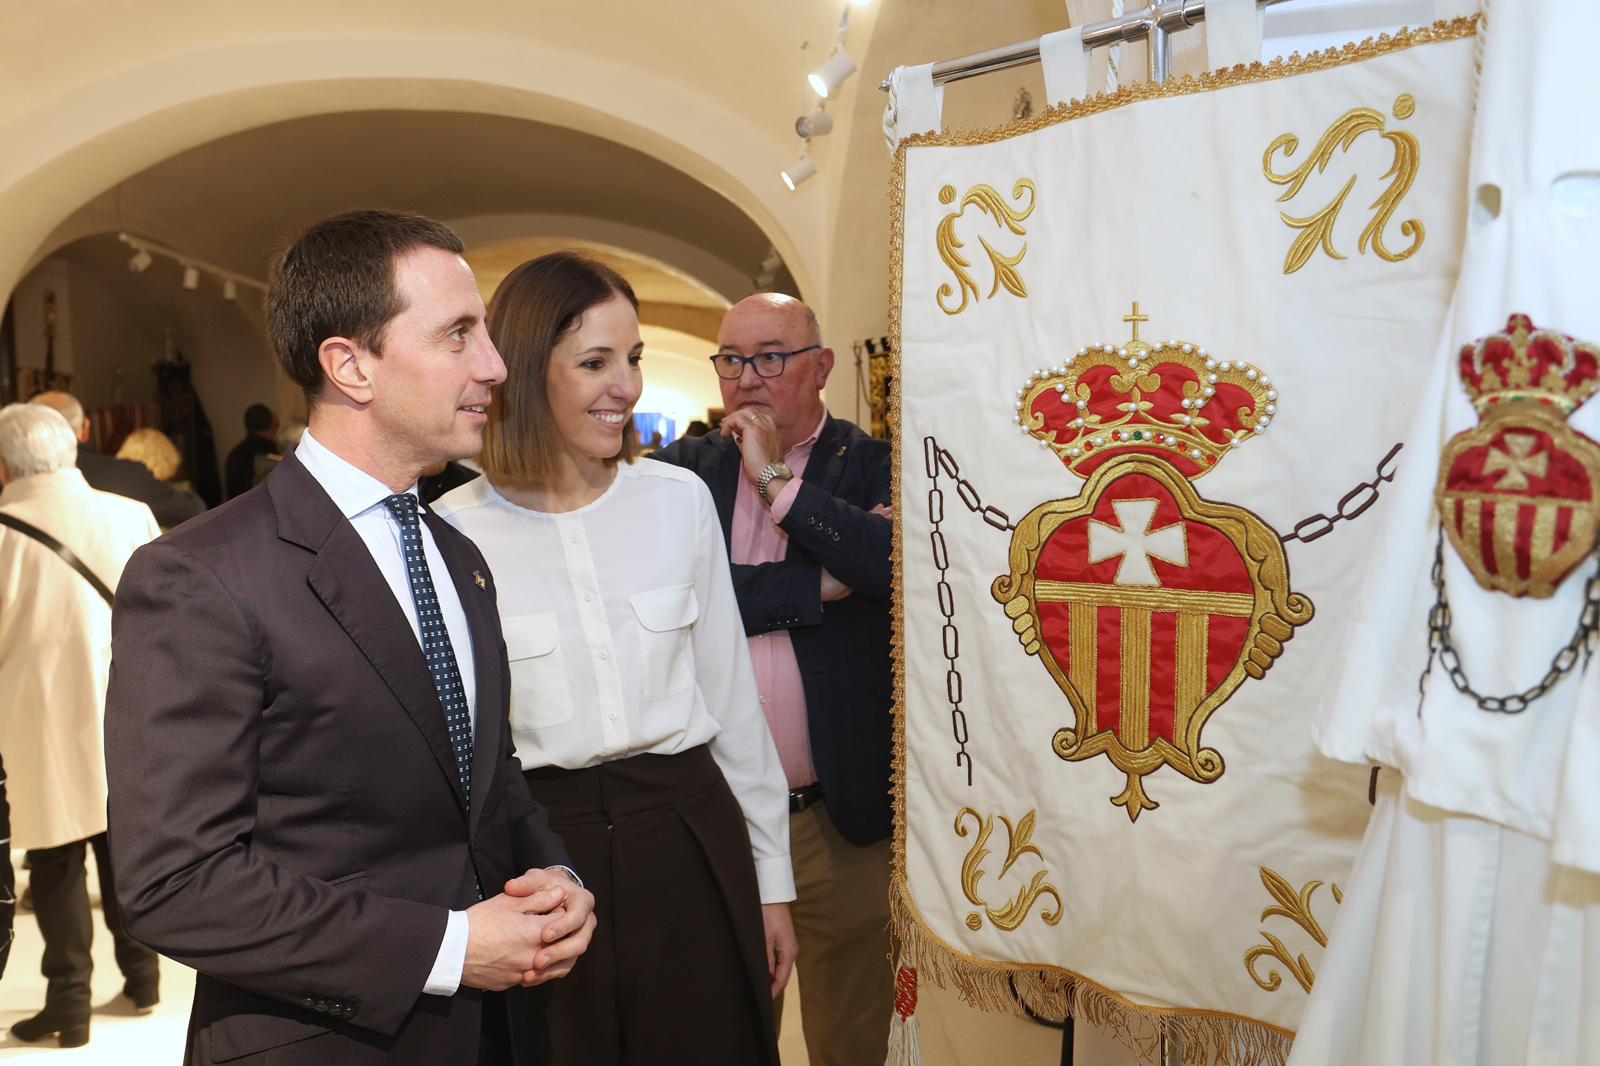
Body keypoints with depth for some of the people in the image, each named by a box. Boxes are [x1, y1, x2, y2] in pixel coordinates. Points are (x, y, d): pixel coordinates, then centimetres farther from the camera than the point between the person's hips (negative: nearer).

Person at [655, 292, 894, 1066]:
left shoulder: (875, 468, -2)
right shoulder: (684, 471, 3)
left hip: (840, 816, -1)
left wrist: (777, 478, -16)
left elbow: (904, 563, -21)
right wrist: (821, 583, -16)